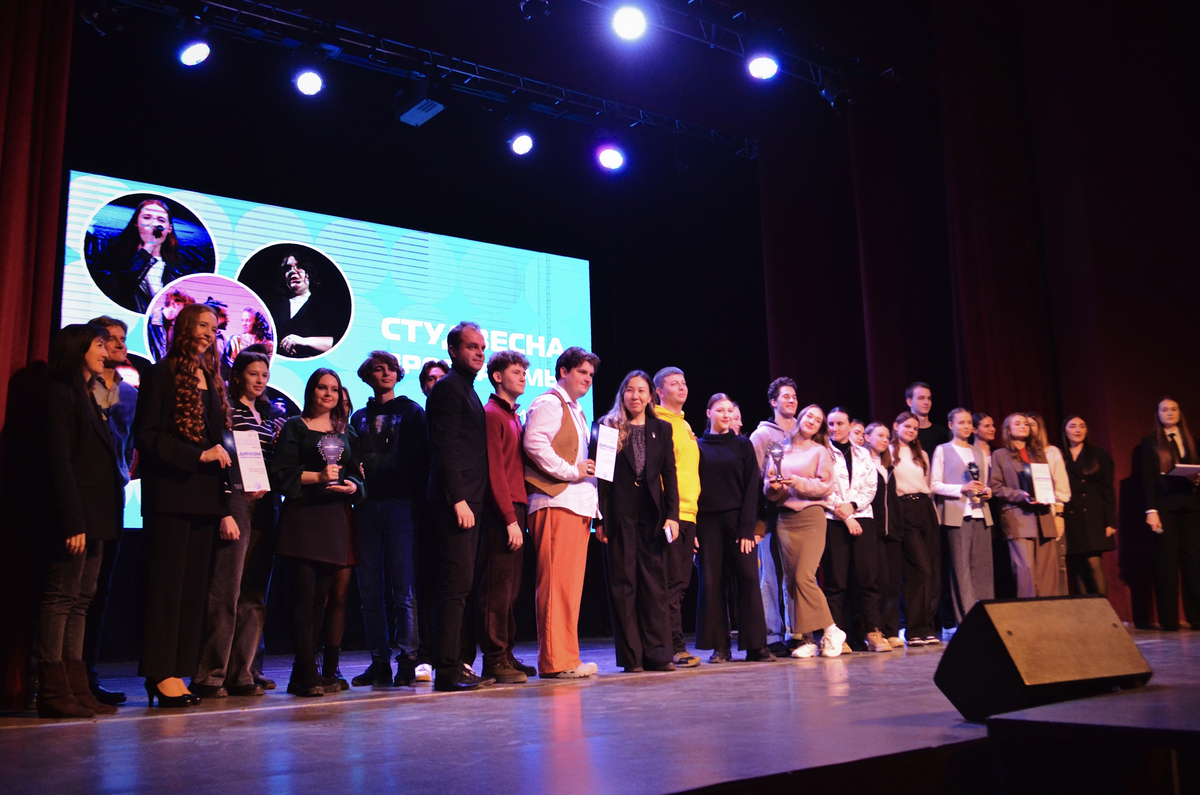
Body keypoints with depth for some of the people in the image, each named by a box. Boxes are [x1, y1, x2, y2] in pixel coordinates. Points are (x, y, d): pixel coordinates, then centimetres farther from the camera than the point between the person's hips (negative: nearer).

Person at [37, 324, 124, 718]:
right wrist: (73, 522, -19)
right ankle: (54, 692, -1)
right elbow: (59, 460, -14)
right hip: (75, 515, -9)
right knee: (60, 598, -5)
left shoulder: (86, 397, 21)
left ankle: (75, 689, 12)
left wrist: (92, 521, 12)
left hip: (94, 517, 9)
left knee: (79, 600, 8)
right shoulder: (60, 393, -6)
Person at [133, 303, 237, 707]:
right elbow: (147, 435, -8)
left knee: (194, 587, 5)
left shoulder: (212, 381, 17)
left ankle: (177, 673, 10)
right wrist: (199, 455, -15)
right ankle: (161, 674, 1)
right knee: (167, 584, -5)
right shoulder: (163, 374, -1)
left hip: (205, 499, 7)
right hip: (169, 495, -6)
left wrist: (224, 507, 13)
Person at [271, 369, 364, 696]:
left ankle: (304, 672, 11)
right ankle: (307, 676, -7)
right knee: (304, 594, -9)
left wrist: (352, 486, -3)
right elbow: (282, 473, -4)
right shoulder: (295, 427, 6)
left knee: (320, 597, 4)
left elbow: (357, 475, 18)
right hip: (302, 517, -4)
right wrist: (318, 476, -14)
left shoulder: (346, 432, 19)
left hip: (335, 519, 4)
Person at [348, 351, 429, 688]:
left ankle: (406, 660, -2)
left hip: (401, 505, -3)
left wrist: (418, 502, -7)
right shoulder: (359, 418, 19)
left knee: (403, 587, -6)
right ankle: (379, 662, 10)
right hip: (366, 507, 4)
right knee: (371, 590, 4)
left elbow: (423, 459, 2)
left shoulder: (412, 412, 10)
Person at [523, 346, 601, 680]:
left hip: (576, 503, 10)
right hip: (556, 502, -10)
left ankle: (565, 657, 14)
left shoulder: (574, 411, 27)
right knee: (557, 582, -10)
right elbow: (534, 443, -20)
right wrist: (570, 471, -16)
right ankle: (556, 660, -8)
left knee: (570, 583, 10)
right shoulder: (548, 403, -5)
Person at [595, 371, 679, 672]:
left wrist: (672, 515, -1)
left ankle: (658, 654, 8)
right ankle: (631, 657, 7)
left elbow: (669, 475, 10)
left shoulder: (662, 429, 13)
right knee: (622, 585, 1)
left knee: (655, 583, 3)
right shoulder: (608, 426, 4)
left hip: (652, 515, 2)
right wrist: (599, 518, -7)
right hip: (619, 516, -2)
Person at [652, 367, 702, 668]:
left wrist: (692, 508, 18)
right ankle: (675, 647, -4)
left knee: (680, 582, 9)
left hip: (688, 512, 8)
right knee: (673, 581, -8)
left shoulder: (685, 426, 23)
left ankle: (674, 645, 13)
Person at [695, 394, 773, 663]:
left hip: (738, 520, 0)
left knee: (748, 579, -5)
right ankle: (720, 647, 6)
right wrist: (692, 528, -6)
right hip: (708, 522, 0)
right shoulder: (698, 446, 8)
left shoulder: (743, 444, 8)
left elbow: (752, 487, 1)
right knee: (712, 583, 0)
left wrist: (747, 527, -8)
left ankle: (756, 646, 0)